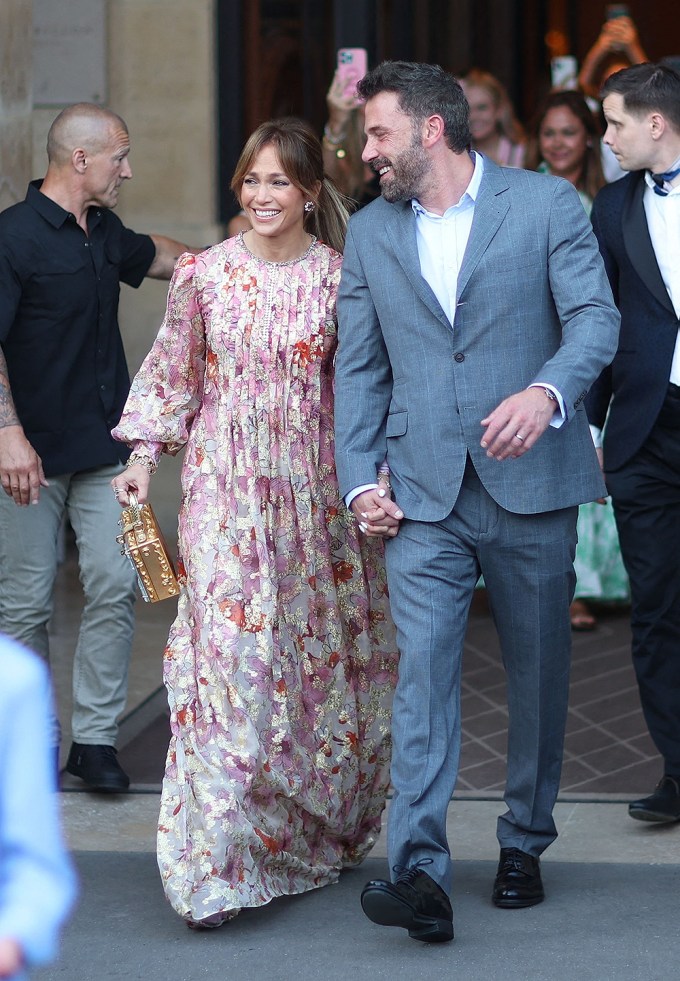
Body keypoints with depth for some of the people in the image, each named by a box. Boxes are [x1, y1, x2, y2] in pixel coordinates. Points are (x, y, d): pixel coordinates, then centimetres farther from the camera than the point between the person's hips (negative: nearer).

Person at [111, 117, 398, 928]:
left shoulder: (342, 278, -1)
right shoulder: (203, 274, 0)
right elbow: (172, 374, 9)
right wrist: (143, 457, 3)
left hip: (316, 489, 1)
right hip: (226, 487, -1)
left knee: (323, 655, 8)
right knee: (228, 654, -8)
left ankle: (319, 830, 29)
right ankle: (220, 865, -5)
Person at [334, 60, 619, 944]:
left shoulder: (546, 205, -1)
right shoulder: (370, 233, 11)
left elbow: (596, 316, -9)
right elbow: (359, 367, 12)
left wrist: (546, 392, -29)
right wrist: (359, 481, 1)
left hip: (532, 483, -1)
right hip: (425, 496, 2)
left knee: (539, 672, 9)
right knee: (423, 670, -12)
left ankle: (524, 844, 26)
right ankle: (421, 872, -19)